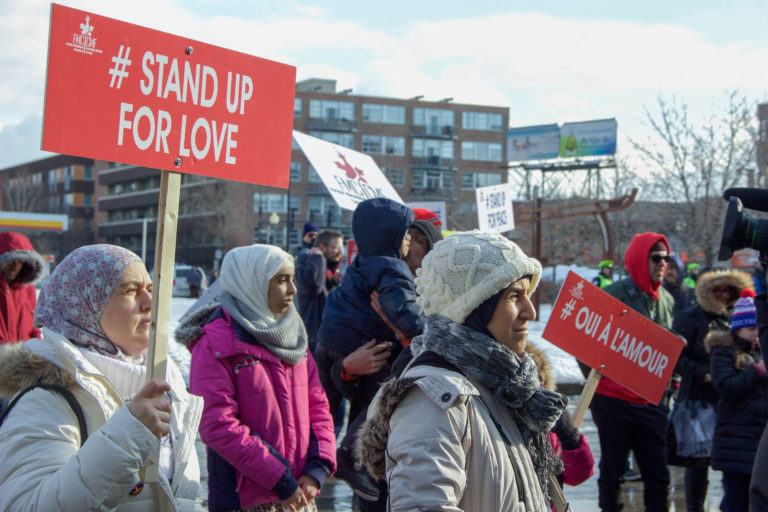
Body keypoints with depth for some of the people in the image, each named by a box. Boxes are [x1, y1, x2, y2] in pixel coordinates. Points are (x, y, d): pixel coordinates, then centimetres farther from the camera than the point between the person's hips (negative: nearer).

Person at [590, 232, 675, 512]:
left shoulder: (666, 300, 9)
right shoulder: (613, 295, -9)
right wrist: (596, 378, -6)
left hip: (651, 402, 5)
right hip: (613, 398, -5)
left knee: (658, 476, 7)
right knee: (612, 471, 7)